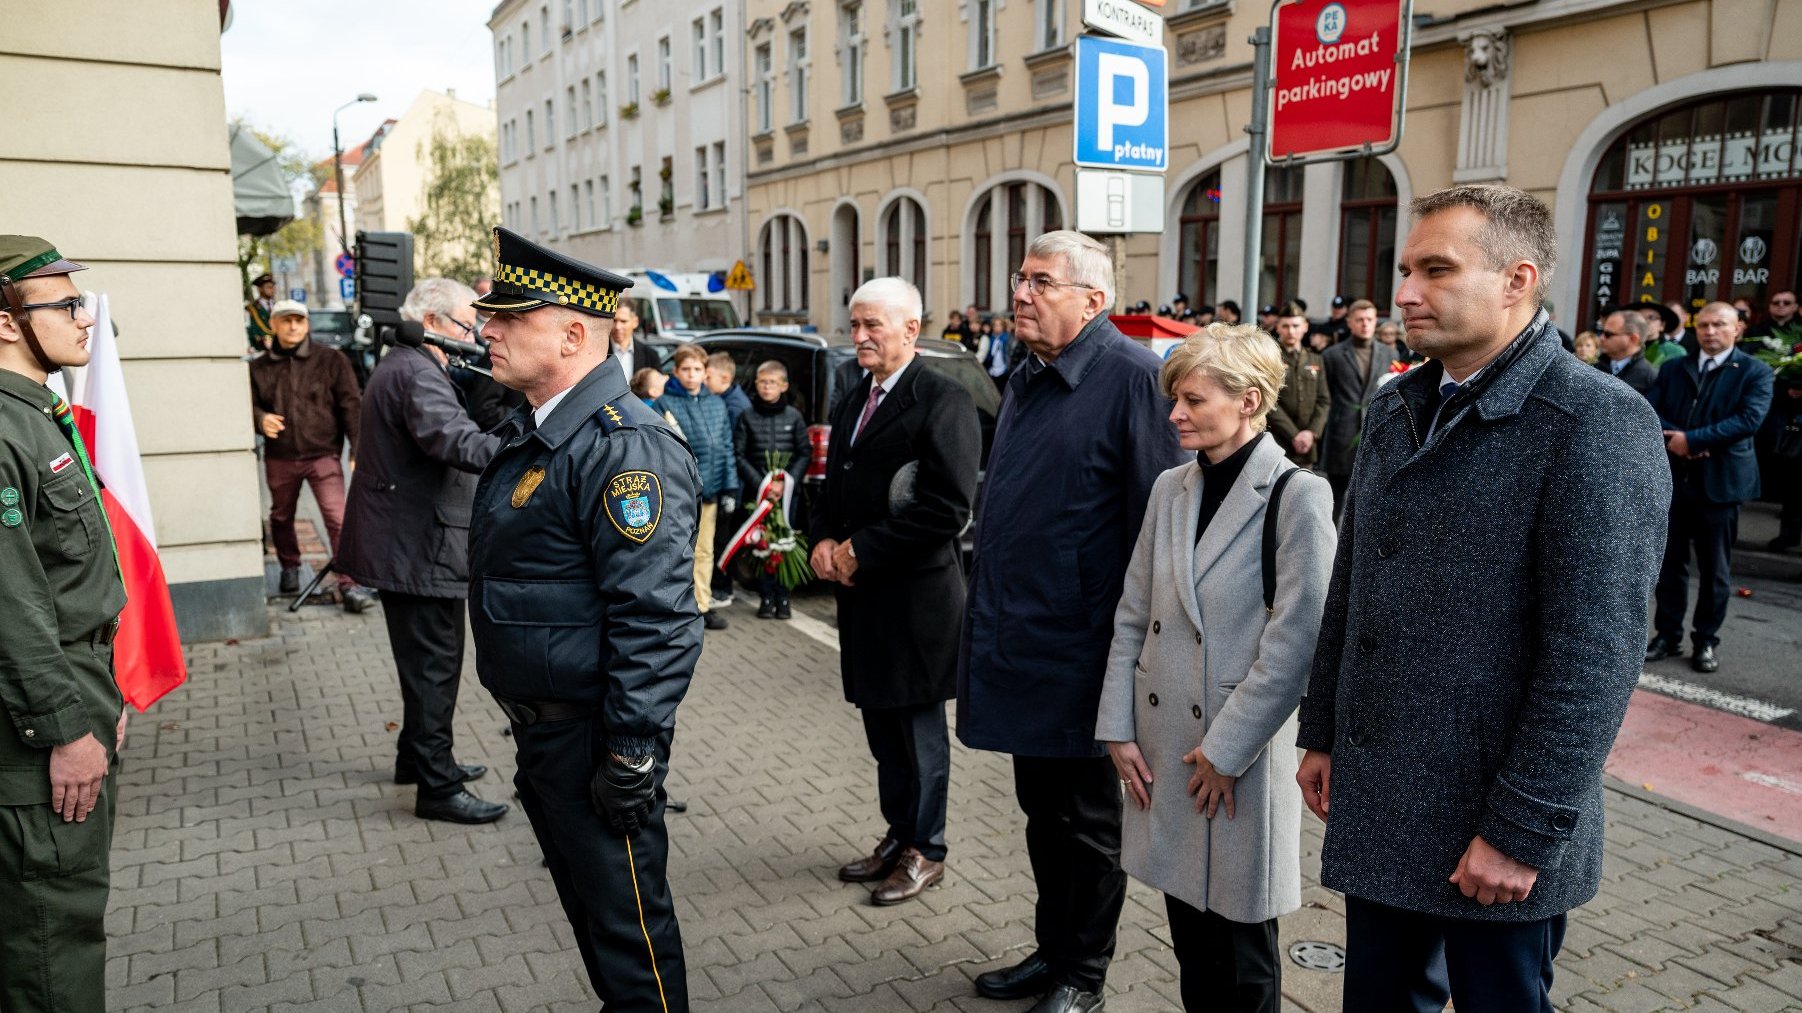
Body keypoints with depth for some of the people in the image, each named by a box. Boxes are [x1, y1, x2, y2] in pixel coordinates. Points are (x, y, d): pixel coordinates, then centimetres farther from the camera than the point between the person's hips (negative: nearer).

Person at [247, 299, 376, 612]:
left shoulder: (331, 360, -1)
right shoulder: (259, 367, 7)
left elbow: (351, 406, -3)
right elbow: (250, 404, 13)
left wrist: (358, 449, -10)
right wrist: (260, 418, -12)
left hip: (323, 454, -3)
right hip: (279, 457, 4)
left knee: (339, 519, -14)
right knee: (281, 517, 18)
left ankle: (350, 584, -11)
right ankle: (289, 568, 42)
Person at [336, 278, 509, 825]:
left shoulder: (400, 365, 16)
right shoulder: (416, 374, -20)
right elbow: (456, 439, -38)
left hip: (403, 543, 11)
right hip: (420, 549, -11)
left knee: (426, 660, 22)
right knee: (434, 665, -3)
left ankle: (419, 756, 36)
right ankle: (437, 787, 5)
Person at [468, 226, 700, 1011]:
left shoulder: (624, 446, -22)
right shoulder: (528, 433, 11)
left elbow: (656, 616, -26)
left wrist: (632, 755, -23)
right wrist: (530, 735, 21)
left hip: (594, 737, -10)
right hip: (542, 730, 10)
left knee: (627, 924, 5)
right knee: (587, 905, 23)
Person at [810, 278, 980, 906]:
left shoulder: (943, 401, -12)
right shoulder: (853, 403, 14)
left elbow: (948, 508, -20)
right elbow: (833, 488, 21)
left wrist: (860, 549, -17)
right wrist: (823, 539, 0)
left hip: (917, 594, -8)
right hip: (862, 593, 8)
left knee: (919, 726, 6)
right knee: (882, 726, 17)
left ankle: (925, 851, 22)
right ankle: (898, 835, 34)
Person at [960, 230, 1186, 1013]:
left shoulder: (1132, 377, -15)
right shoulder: (1027, 379, 12)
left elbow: (1156, 518, -17)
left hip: (1079, 647, -8)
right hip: (1018, 638, 8)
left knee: (1088, 817, 10)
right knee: (1041, 807, 20)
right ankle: (1052, 948, 37)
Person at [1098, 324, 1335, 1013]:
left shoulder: (1297, 497, -11)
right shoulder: (1170, 489, 7)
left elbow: (1297, 640, -14)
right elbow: (1132, 616, 8)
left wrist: (1226, 749, -13)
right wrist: (1117, 728, 3)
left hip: (1240, 752, -5)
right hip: (1163, 744, 5)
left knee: (1242, 951, 10)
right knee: (1188, 936, 16)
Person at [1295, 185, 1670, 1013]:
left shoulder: (1596, 421, -15)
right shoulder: (1393, 408, 8)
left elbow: (1596, 654, -19)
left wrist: (1524, 831, -18)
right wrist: (1322, 733, 12)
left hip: (1491, 828, -6)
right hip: (1372, 802, 6)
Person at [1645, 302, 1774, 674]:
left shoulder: (1755, 372, -1)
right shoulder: (1673, 368, 11)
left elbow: (1750, 419, -15)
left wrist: (1692, 439, -19)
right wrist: (1672, 436, -16)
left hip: (1720, 480, -3)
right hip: (1672, 477, 3)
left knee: (1714, 568, 6)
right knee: (1670, 561, 9)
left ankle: (1706, 640, 17)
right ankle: (1668, 633, 19)